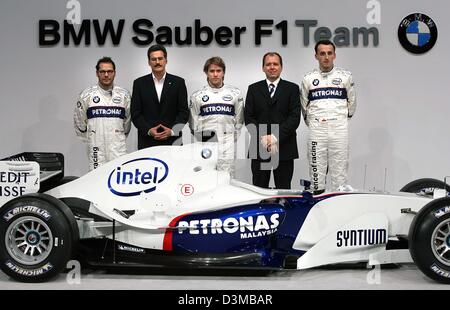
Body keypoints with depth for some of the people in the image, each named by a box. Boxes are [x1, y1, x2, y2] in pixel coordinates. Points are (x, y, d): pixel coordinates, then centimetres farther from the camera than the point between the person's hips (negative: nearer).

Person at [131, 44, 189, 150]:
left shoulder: (178, 82, 5)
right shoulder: (139, 83, 6)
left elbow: (184, 111, 3)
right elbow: (135, 113, 3)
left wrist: (172, 131, -10)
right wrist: (149, 130, -11)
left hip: (172, 141, 0)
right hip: (147, 142, 0)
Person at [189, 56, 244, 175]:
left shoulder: (235, 93, 7)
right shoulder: (197, 96, 7)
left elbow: (239, 121, 9)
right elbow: (194, 124, 10)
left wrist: (231, 140, 5)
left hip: (227, 148, 0)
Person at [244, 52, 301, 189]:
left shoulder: (292, 88, 5)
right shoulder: (253, 89, 10)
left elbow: (295, 117, -5)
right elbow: (248, 117, 3)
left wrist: (276, 137, -14)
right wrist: (262, 138, -12)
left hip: (284, 148, -1)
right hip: (259, 148, 1)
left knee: (283, 189, 4)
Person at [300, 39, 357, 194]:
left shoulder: (345, 76, 6)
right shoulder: (308, 78, 8)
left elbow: (352, 102, 15)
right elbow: (304, 105, 16)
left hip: (339, 129, 0)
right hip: (316, 129, 1)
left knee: (339, 170, 0)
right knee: (316, 169, 1)